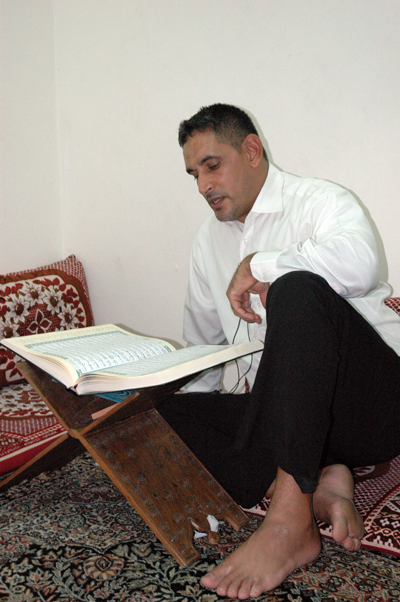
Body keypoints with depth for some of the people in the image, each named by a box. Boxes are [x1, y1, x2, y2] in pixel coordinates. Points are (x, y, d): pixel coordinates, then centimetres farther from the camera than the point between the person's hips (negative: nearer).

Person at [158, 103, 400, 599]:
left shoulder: (319, 201, -3)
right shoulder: (209, 239, 18)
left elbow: (358, 262, -30)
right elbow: (201, 350, 25)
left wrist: (258, 266, -19)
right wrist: (185, 404, 13)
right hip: (278, 411, 7)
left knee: (295, 288, -33)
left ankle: (292, 519, -36)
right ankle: (321, 481, -19)